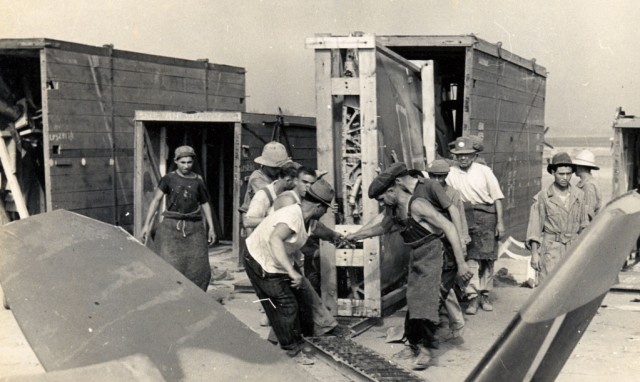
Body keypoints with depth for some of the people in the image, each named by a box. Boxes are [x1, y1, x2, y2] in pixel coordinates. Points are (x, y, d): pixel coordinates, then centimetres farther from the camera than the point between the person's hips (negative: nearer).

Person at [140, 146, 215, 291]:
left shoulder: (198, 181, 6)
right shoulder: (169, 179, 0)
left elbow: (205, 204, 15)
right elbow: (156, 200, -2)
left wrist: (211, 227, 11)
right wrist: (147, 225, -9)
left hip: (193, 228, 2)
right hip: (171, 226, -2)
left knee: (199, 269, -2)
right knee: (169, 268, -10)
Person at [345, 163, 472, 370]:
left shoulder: (416, 205, -22)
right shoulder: (394, 210, 4)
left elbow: (449, 227, -25)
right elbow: (381, 227, 24)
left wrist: (461, 263, -28)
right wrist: (354, 236, 19)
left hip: (432, 252, -8)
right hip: (415, 256, 8)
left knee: (424, 299, -11)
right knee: (412, 300, 9)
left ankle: (426, 348, -4)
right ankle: (414, 344, 18)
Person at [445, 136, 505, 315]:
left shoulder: (484, 171, -1)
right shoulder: (451, 173, 2)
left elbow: (497, 197, 1)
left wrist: (500, 222, -3)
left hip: (487, 215, 0)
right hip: (465, 216, 0)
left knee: (487, 257, 4)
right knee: (470, 257, -6)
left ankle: (484, 294, 17)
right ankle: (473, 297, -4)